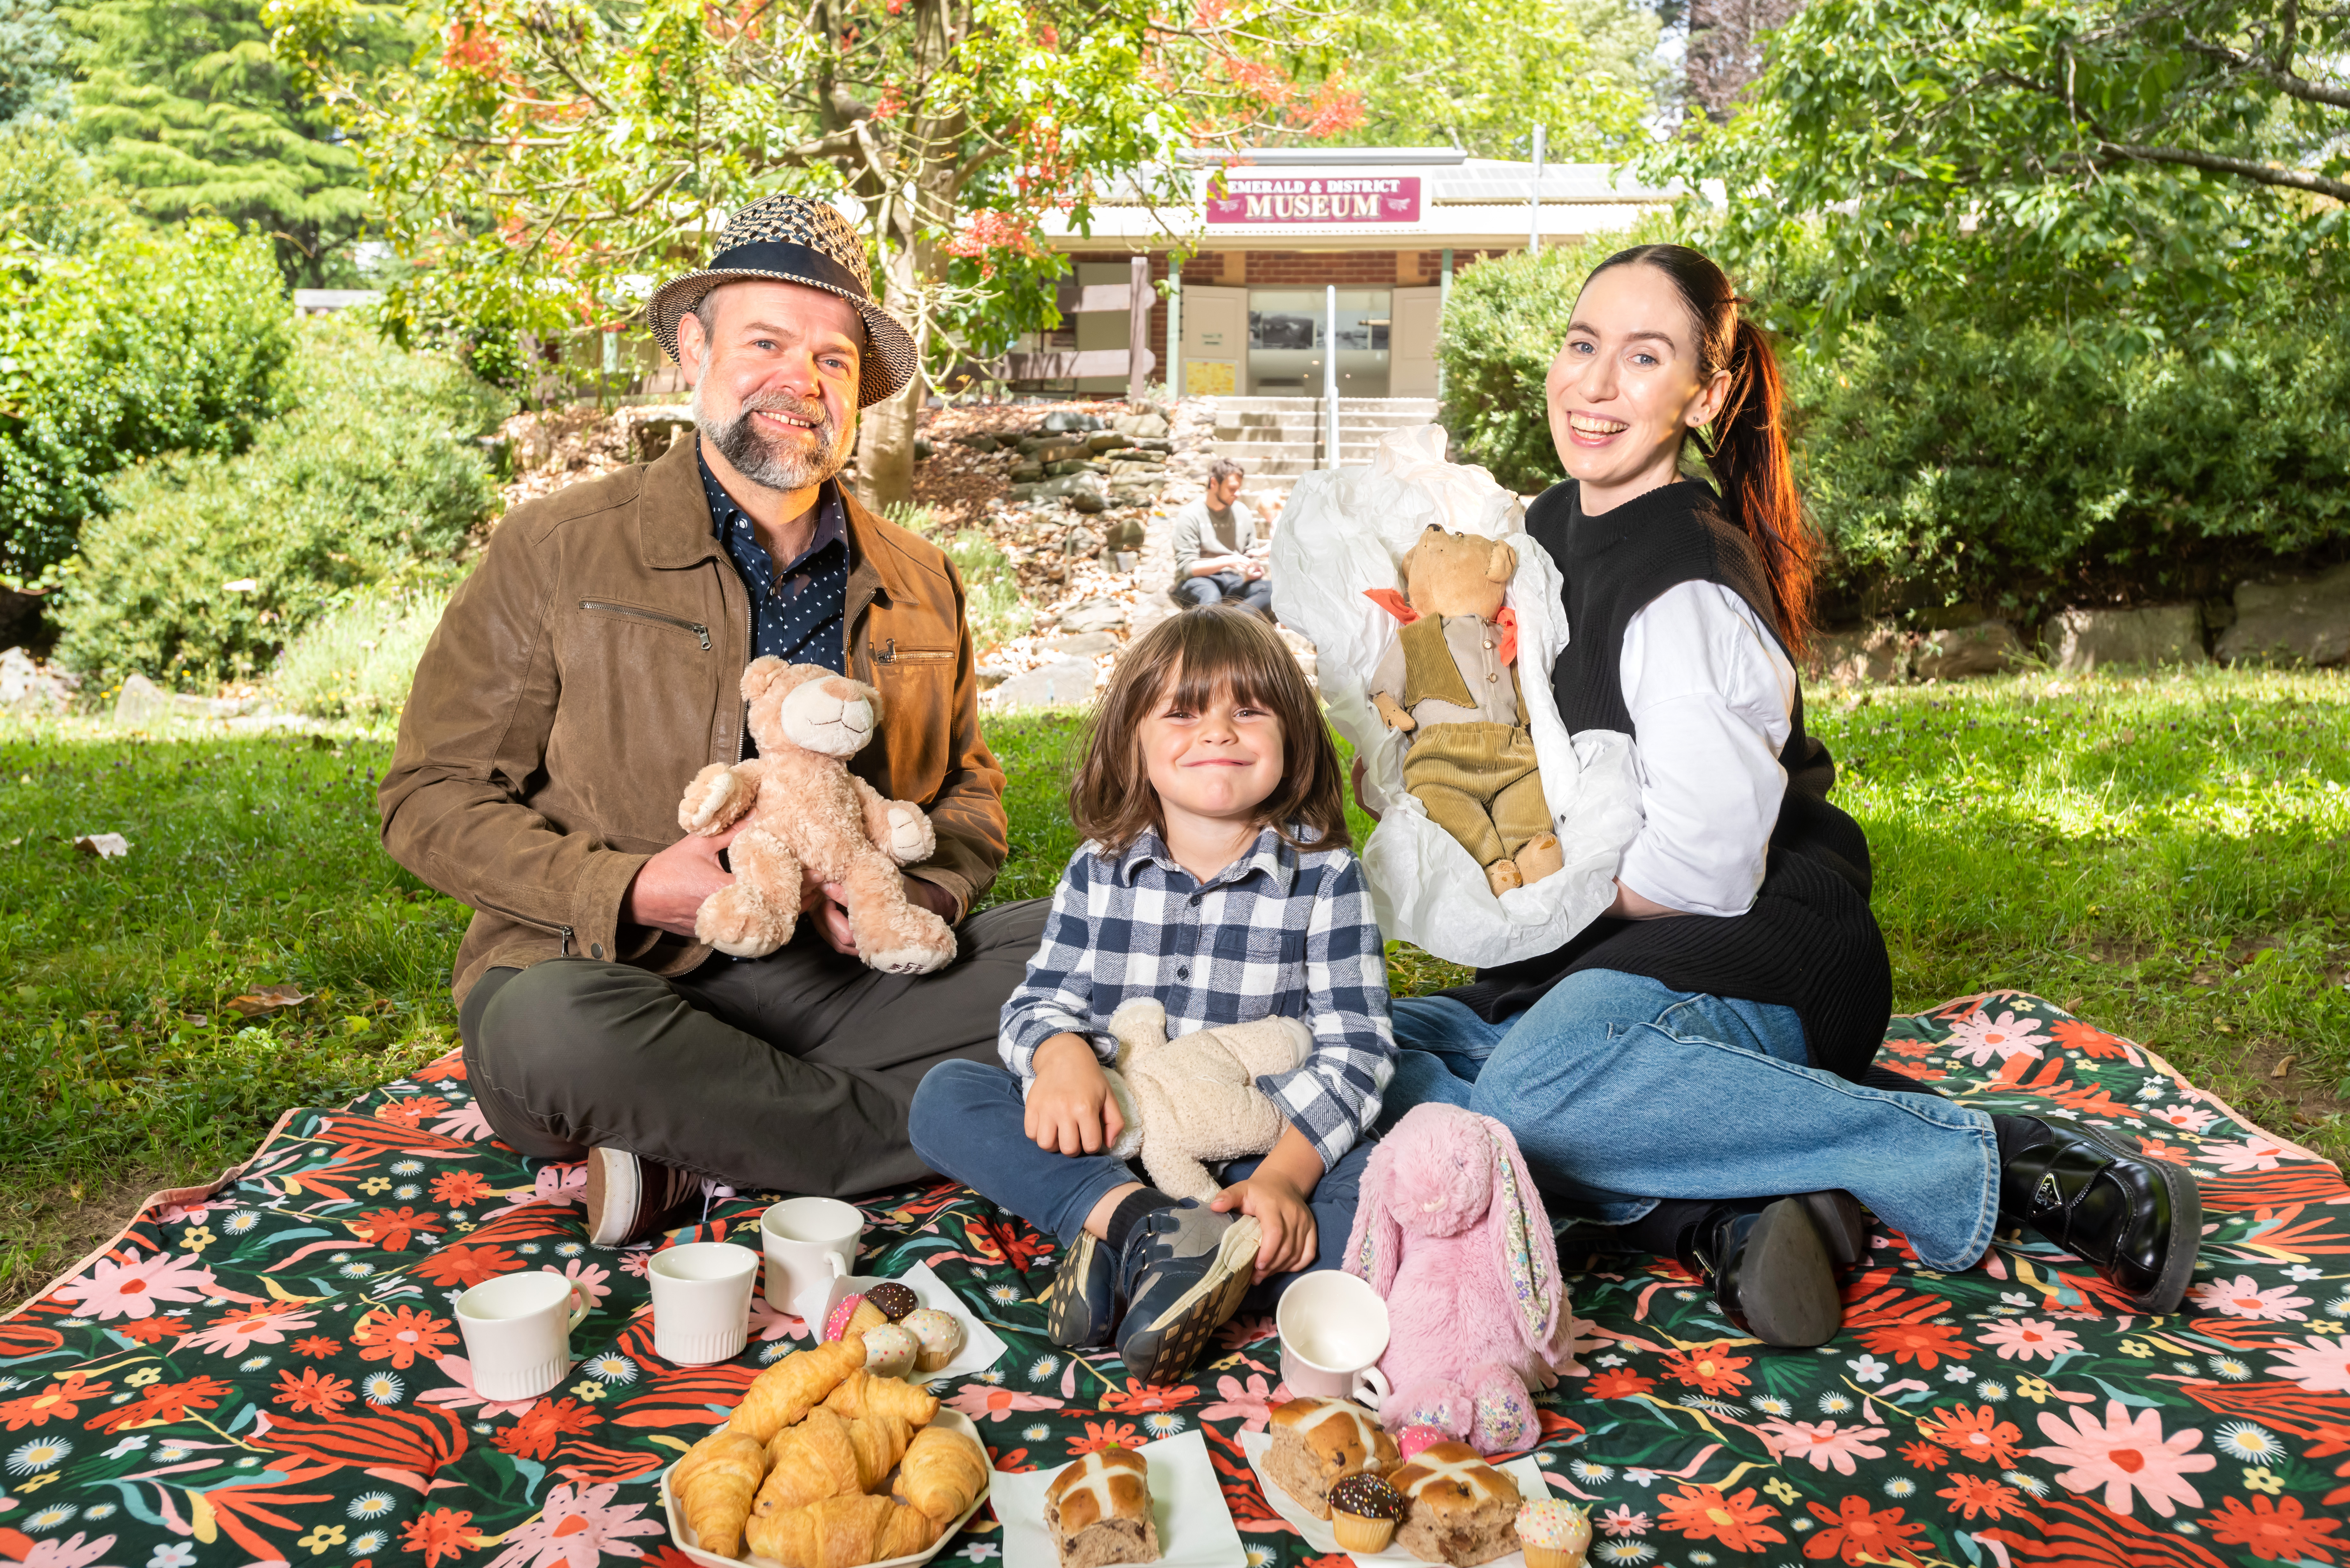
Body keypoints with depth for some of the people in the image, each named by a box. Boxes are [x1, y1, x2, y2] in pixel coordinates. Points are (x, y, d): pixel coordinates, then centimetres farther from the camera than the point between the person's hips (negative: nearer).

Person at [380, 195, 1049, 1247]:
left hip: (841, 982, 4)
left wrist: (927, 893, -4)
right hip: (621, 981, -3)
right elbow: (430, 800, 0)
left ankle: (699, 1159, -18)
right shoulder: (554, 552, 1)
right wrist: (629, 891, -17)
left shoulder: (921, 583, 12)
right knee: (547, 1030, -37)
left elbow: (970, 789, 21)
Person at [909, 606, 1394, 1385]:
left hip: (1255, 1157, -2)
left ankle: (1119, 1253, -35)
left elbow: (1353, 1049, -8)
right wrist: (1061, 1056, -21)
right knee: (944, 1096, -16)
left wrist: (1285, 1174, -23)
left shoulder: (1324, 877, -3)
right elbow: (1042, 1000, 5)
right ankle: (1139, 1222, -32)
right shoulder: (1098, 870, 4)